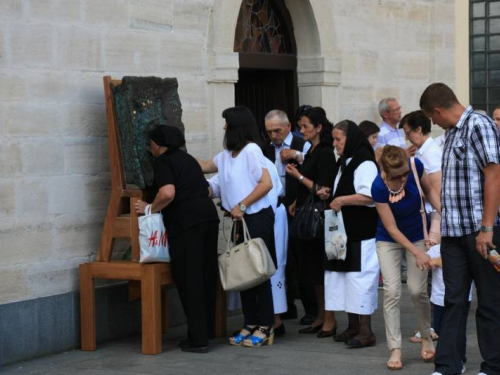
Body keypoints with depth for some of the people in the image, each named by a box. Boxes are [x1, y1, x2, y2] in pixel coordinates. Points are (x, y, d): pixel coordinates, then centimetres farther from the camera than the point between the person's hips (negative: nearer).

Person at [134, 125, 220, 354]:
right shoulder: (187, 159, 23)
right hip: (208, 215, 8)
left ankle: (198, 339, -4)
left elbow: (168, 193, -17)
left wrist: (150, 209, -3)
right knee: (206, 276, 13)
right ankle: (207, 331, 21)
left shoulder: (163, 161, -1)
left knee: (189, 280, -4)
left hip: (186, 222, -8)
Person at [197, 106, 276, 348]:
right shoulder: (227, 154, 13)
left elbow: (266, 183, -18)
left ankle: (265, 328, 2)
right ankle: (250, 326, 16)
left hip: (257, 217, -8)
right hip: (242, 219, 8)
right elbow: (205, 166, 29)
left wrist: (242, 205, -17)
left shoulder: (251, 150, -12)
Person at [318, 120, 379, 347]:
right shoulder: (344, 163, 18)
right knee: (344, 276, 11)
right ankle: (353, 327, 18)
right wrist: (331, 194, 11)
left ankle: (365, 331, -5)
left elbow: (370, 196, -23)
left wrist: (342, 200, -17)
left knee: (359, 276, -9)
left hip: (361, 235, -10)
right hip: (345, 232, 10)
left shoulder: (364, 163, -12)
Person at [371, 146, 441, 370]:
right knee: (392, 291, -10)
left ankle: (427, 338, 22)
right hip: (389, 240, -2)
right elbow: (392, 229, -22)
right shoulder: (379, 187, -30)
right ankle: (395, 349, -3)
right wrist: (417, 253, -22)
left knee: (417, 290, 0)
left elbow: (429, 190, -2)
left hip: (417, 235, 2)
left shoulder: (416, 166, -24)